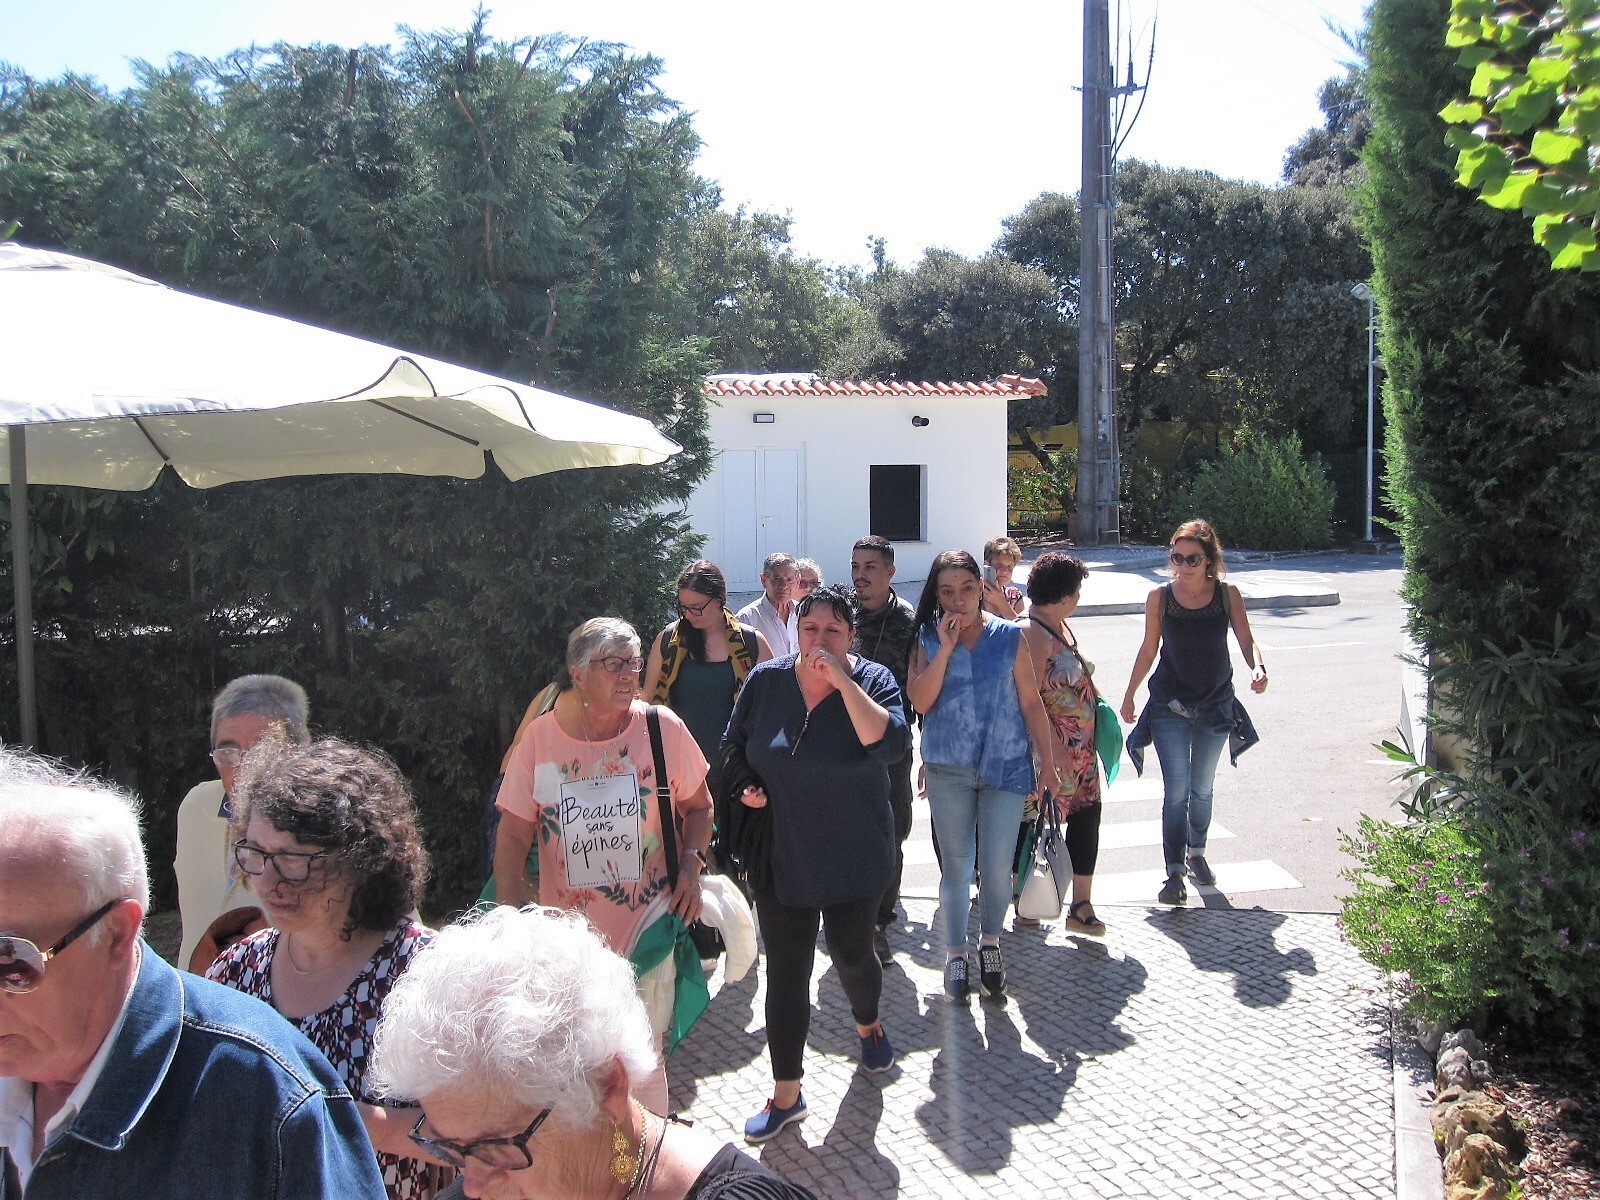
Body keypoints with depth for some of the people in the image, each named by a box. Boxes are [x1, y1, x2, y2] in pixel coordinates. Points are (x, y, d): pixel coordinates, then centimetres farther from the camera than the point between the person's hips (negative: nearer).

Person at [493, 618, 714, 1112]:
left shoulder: (662, 728, -6)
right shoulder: (539, 739, -6)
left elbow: (698, 805, 8)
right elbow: (512, 837, -3)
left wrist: (691, 865, -8)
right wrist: (514, 915, -14)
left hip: (647, 931, -1)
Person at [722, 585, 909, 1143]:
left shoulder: (872, 680, -11)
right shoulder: (766, 680, -4)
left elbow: (891, 744, -30)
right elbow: (734, 744, 11)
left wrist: (842, 680, -28)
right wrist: (746, 786, -7)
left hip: (853, 857, -1)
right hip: (780, 856, 2)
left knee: (851, 954, 15)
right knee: (785, 970, 4)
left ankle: (868, 1023, 49)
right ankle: (786, 1092, 17)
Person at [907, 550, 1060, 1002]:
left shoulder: (1009, 636, -1)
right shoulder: (928, 640, 0)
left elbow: (1031, 703, 3)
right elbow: (920, 701, -12)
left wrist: (1048, 763, 2)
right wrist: (946, 647, -17)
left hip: (1006, 766, 0)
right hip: (948, 769, 0)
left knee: (997, 868, 3)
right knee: (956, 866, 9)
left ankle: (990, 944, 28)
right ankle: (955, 953, 25)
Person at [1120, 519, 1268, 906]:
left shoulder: (1227, 595, -8)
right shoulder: (1159, 597, -9)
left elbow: (1247, 642, -6)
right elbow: (1148, 649, 2)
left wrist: (1258, 668, -28)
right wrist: (1129, 696, 8)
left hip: (1216, 706, 2)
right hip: (1170, 707, -2)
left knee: (1202, 788, 17)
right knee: (1176, 791, -8)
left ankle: (1196, 853, 37)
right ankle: (1175, 871, -5)